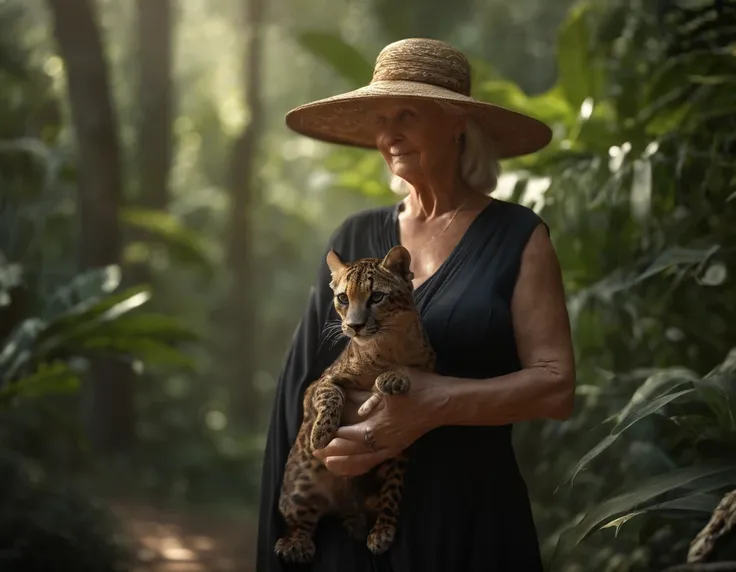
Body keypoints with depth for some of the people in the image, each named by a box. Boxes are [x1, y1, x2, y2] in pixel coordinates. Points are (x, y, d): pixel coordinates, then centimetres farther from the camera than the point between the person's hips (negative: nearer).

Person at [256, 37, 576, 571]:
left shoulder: (517, 237, -4)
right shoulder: (356, 238, 6)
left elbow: (556, 386, -11)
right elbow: (306, 381, 6)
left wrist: (434, 401, -21)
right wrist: (334, 445, -13)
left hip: (470, 513, -3)